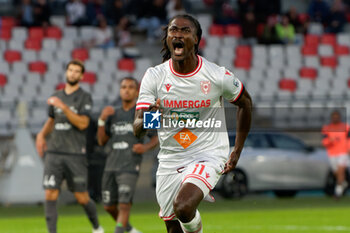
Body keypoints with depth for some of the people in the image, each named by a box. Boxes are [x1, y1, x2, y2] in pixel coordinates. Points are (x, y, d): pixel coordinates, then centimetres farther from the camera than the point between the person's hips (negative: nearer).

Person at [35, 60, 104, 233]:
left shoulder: (84, 97, -1)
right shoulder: (56, 96, 13)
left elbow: (83, 124, -14)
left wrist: (63, 107, -21)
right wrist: (41, 135, 11)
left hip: (76, 154, -3)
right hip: (54, 153, 4)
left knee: (82, 198, 3)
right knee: (50, 195, -10)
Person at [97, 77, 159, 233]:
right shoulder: (114, 115, 15)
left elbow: (156, 137, 7)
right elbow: (102, 141, 13)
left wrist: (145, 147, -13)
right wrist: (102, 120, -1)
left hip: (130, 167, -5)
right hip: (111, 166, 5)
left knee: (124, 205, -16)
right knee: (109, 206, 9)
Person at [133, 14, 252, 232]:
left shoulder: (218, 76, -10)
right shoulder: (154, 77, -6)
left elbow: (245, 103, 10)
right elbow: (137, 130, -11)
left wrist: (237, 152, 10)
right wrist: (147, 120, -35)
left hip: (208, 155, -3)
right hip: (169, 160, 4)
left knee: (184, 206, -30)